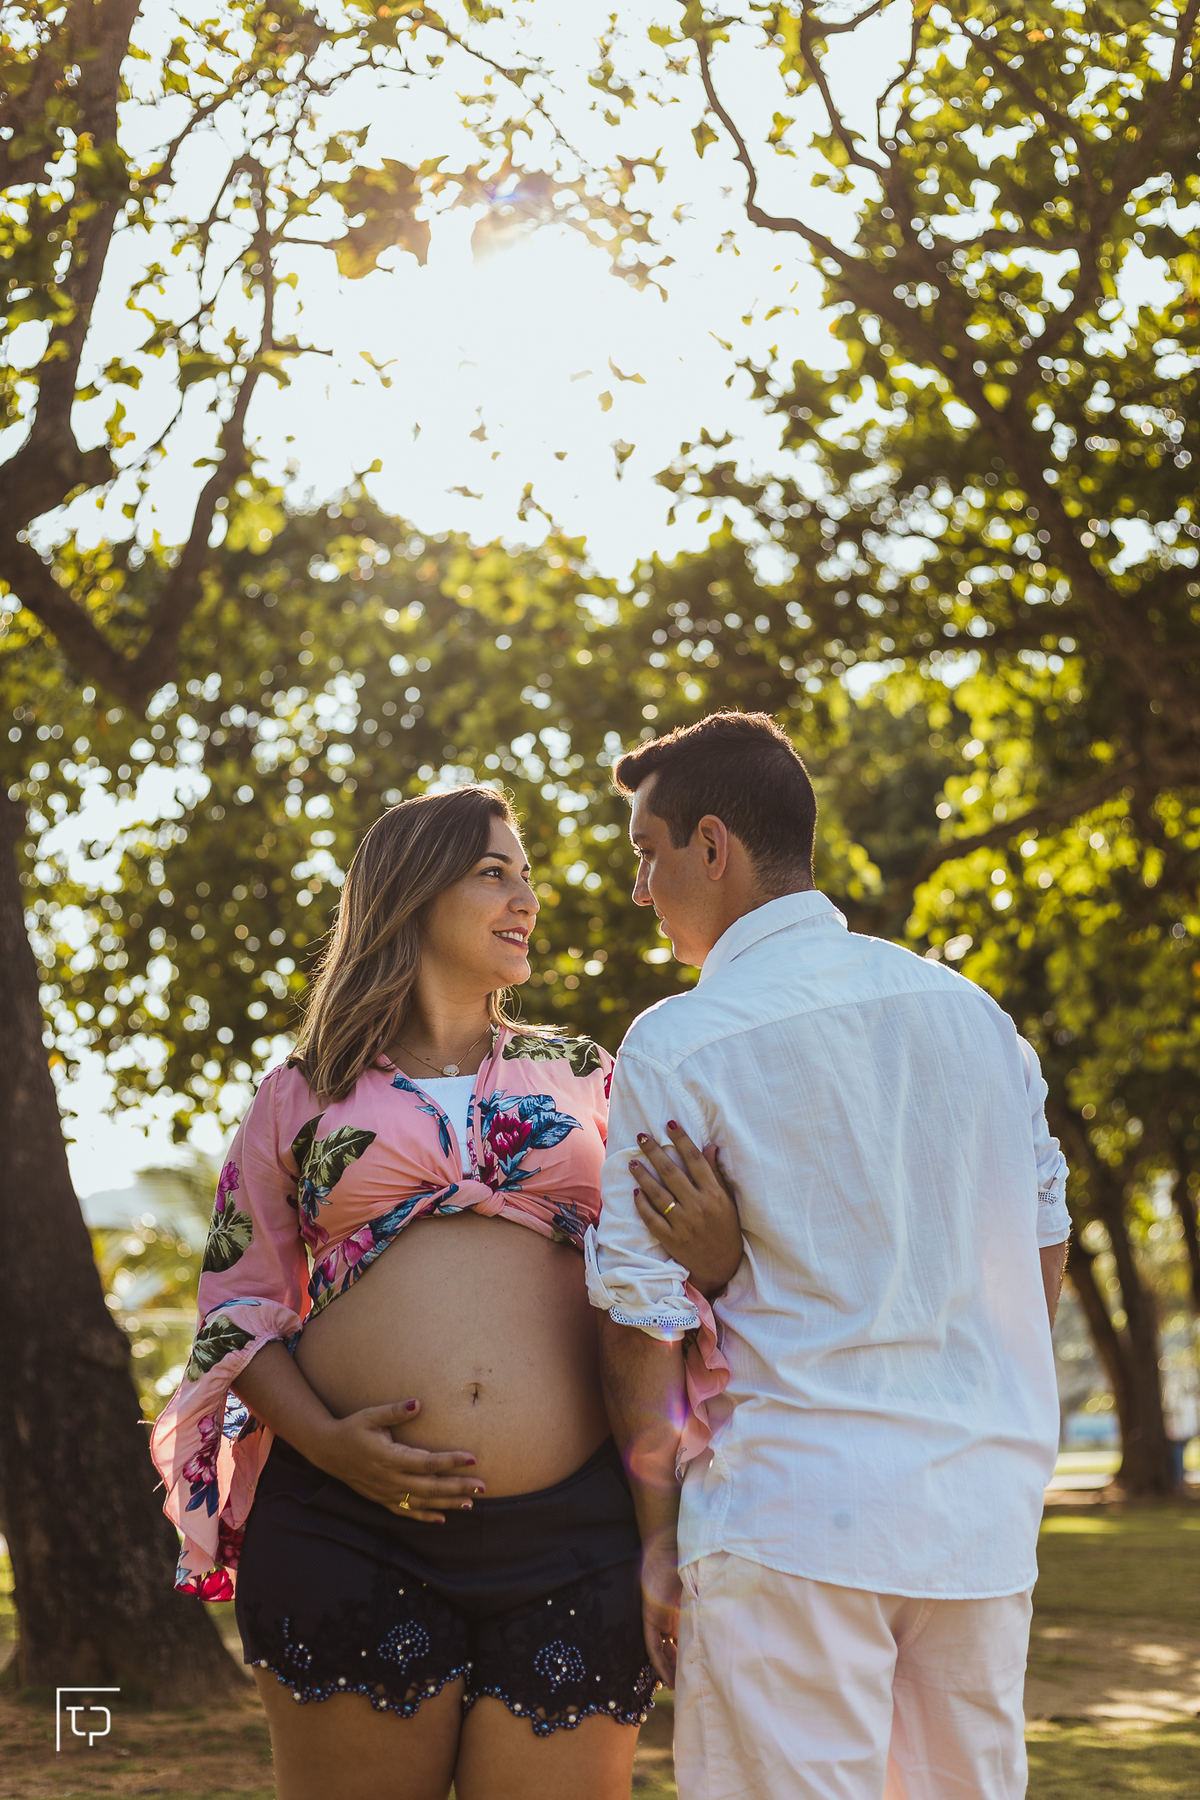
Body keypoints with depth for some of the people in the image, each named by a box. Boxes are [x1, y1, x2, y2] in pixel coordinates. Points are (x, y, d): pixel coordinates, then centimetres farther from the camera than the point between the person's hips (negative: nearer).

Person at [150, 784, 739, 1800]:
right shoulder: (301, 1098, 11)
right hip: (351, 1522, -1)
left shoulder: (584, 1078, 17)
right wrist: (325, 1442, -9)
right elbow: (235, 1308, 9)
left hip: (572, 1528, 1)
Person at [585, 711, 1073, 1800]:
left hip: (790, 1514, -5)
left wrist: (658, 1537, 4)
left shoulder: (676, 1046, -7)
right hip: (987, 1512, 6)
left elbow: (642, 1324, -5)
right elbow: (1045, 1249, 16)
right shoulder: (973, 1009, 10)